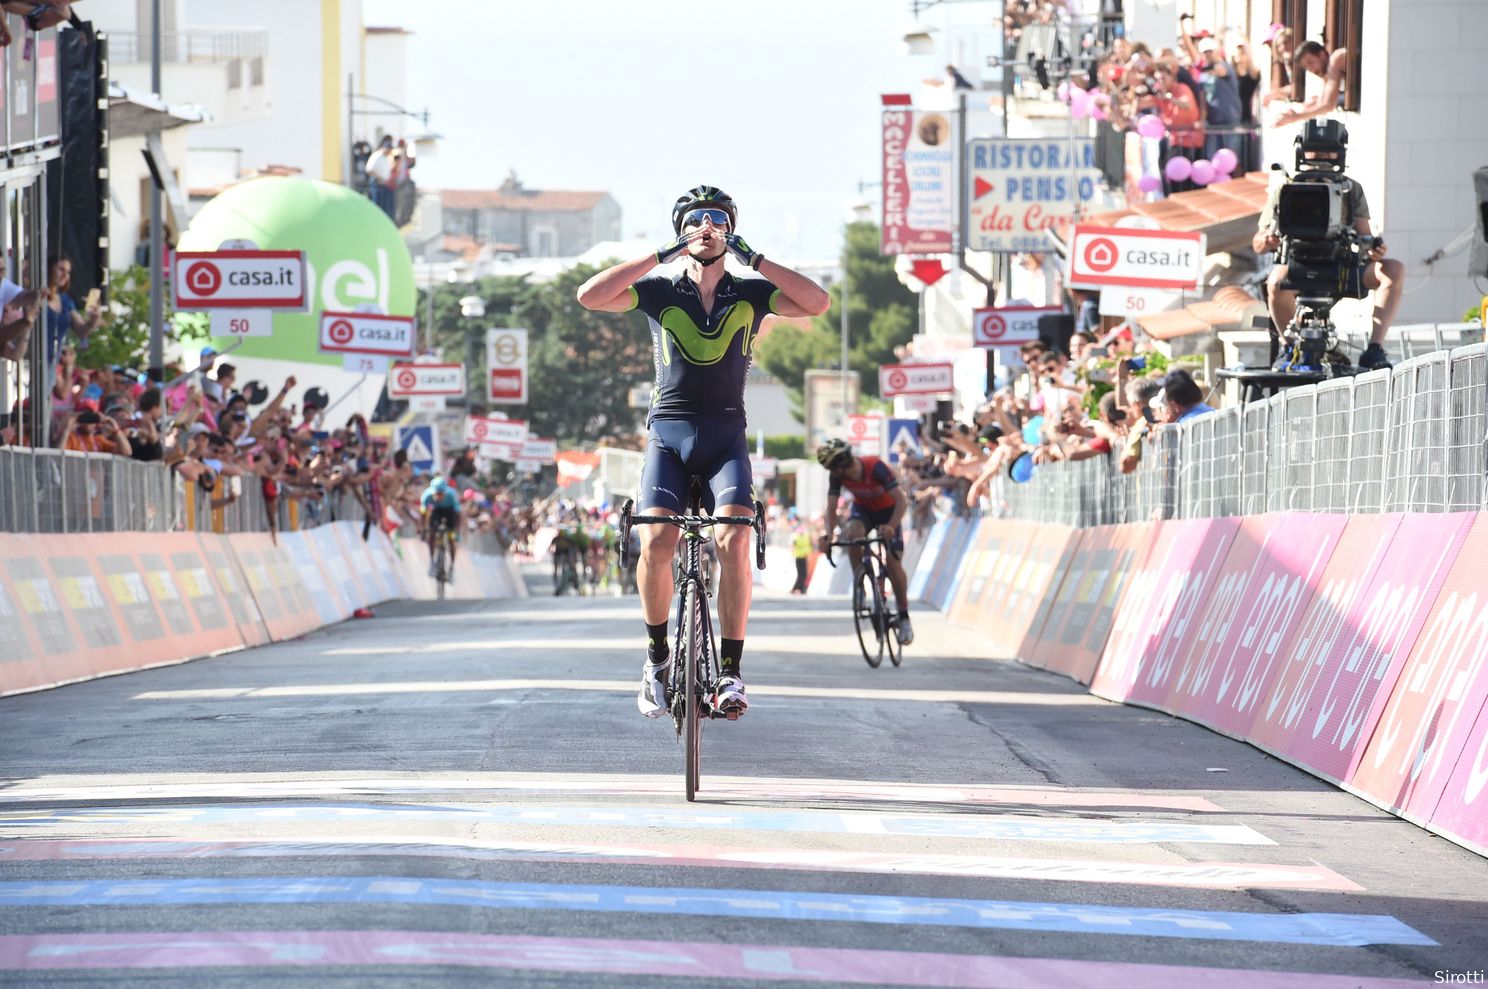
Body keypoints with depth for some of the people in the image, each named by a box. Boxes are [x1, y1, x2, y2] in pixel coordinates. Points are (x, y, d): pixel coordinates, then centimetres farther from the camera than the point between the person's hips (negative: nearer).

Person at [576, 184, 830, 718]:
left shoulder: (750, 293, 7)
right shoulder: (660, 292, 5)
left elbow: (818, 303, -8)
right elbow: (589, 295, -9)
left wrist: (754, 259, -10)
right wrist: (659, 255, -10)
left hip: (726, 437, 0)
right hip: (668, 433, 0)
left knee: (734, 540, -21)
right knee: (656, 542, -19)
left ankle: (730, 670, -15)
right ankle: (657, 656, 2)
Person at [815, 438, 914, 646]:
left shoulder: (875, 467, -35)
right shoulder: (837, 475, -22)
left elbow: (901, 501, -37)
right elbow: (831, 509, -22)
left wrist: (891, 526, -53)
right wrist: (829, 534, -41)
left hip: (887, 510, -3)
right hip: (862, 509, 3)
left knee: (893, 563, -12)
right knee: (852, 534, -31)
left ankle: (904, 618, 1)